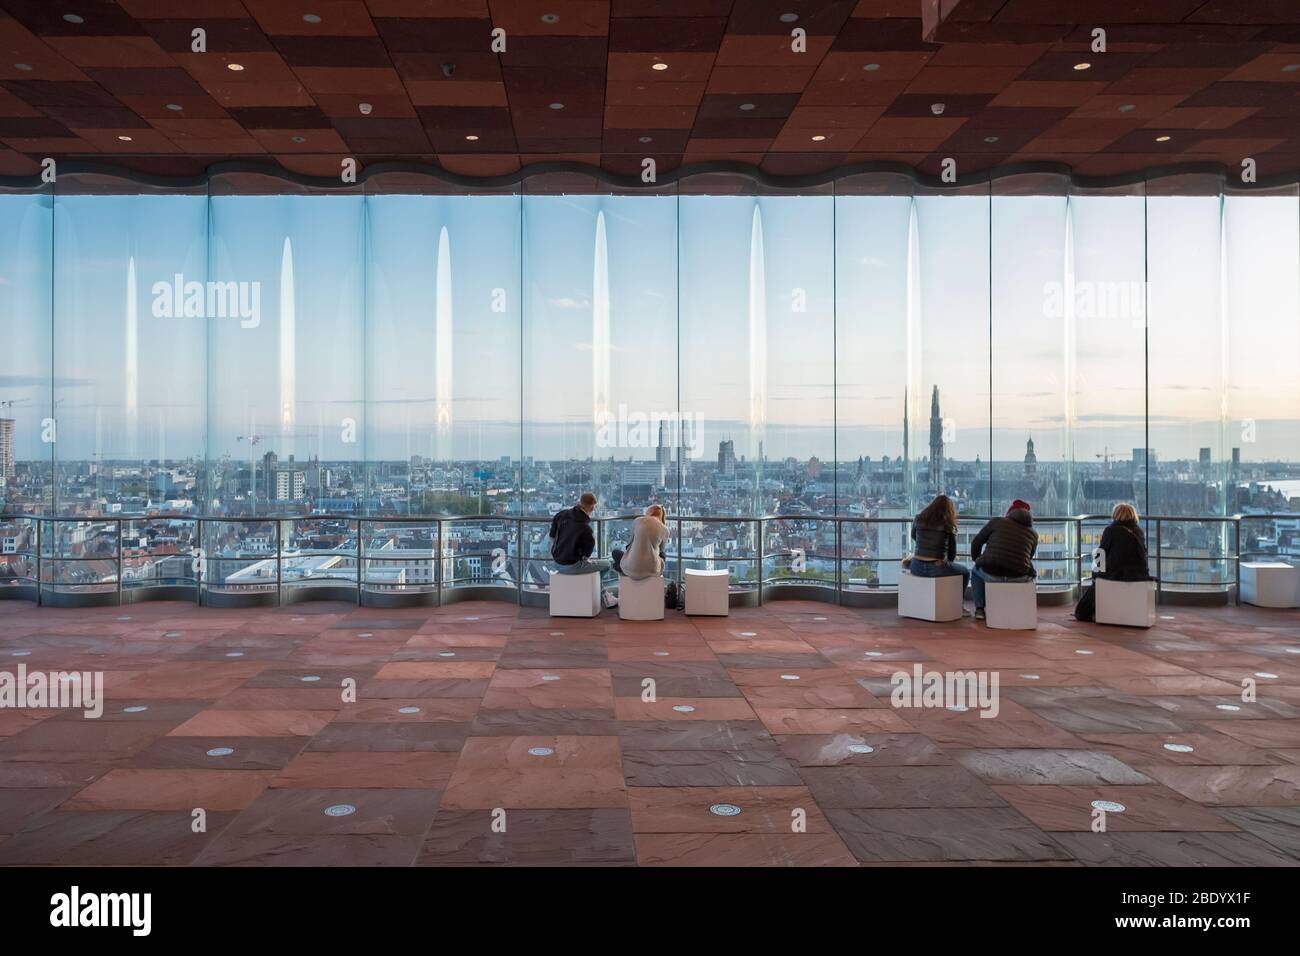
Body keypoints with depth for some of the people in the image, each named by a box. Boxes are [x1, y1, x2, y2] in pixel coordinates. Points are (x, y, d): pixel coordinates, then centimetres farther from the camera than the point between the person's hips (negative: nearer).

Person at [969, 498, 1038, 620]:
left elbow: (976, 542, 13)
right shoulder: (1033, 533, 11)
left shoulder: (997, 522, 6)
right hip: (1019, 577, 1)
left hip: (991, 574, -1)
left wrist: (976, 559, 33)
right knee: (1031, 573, 37)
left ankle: (979, 609, 25)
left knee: (976, 571, 34)